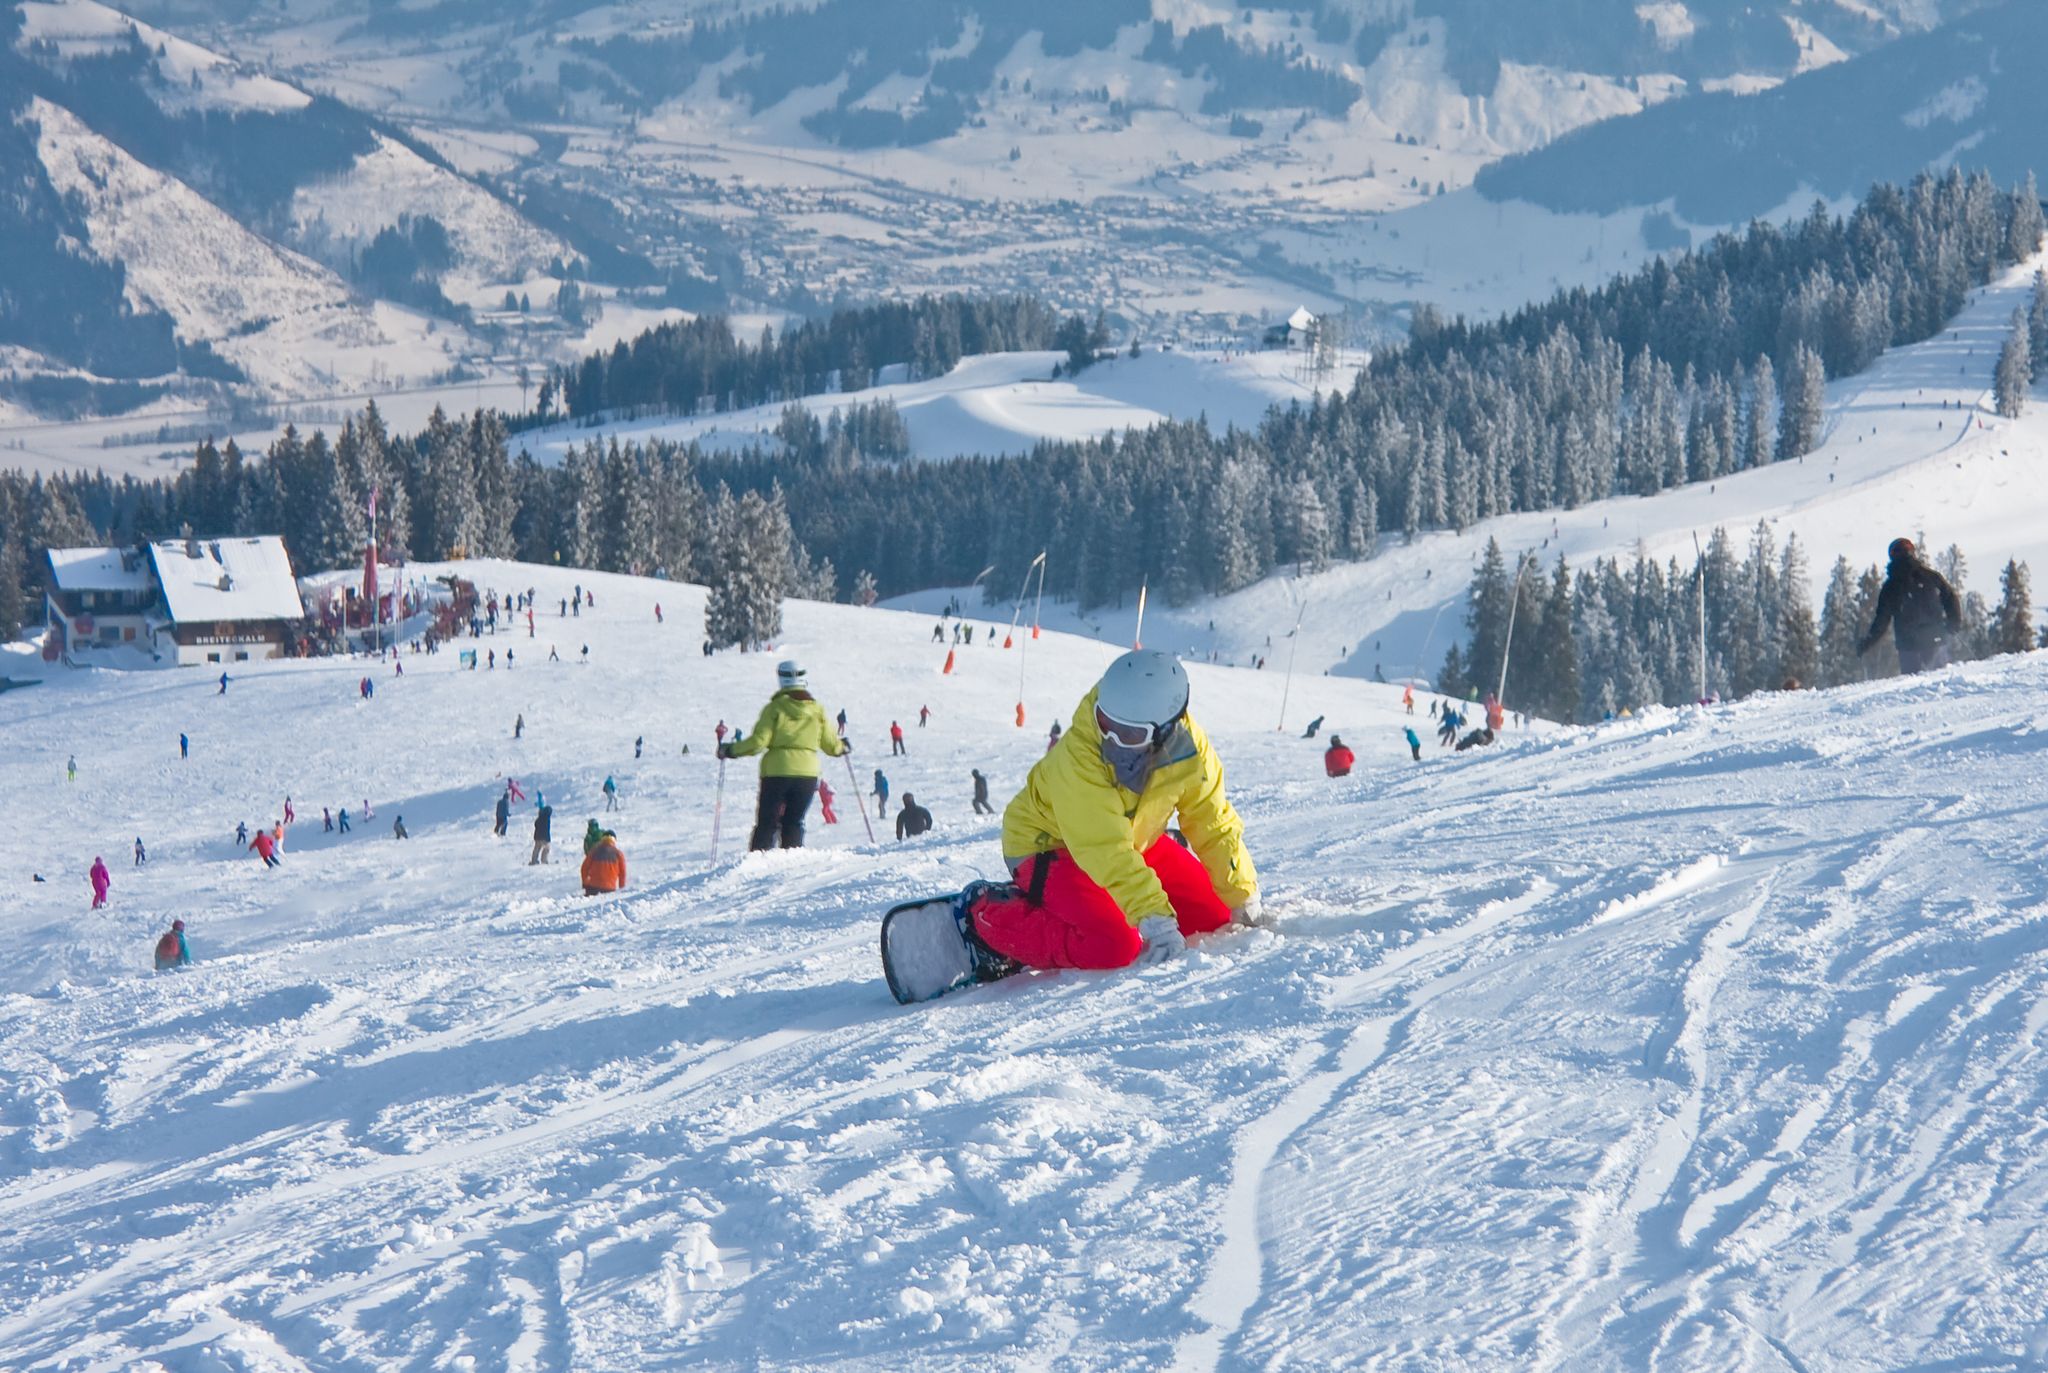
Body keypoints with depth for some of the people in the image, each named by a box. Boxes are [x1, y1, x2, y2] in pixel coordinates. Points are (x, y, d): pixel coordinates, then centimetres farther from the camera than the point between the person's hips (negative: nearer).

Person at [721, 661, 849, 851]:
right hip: (807, 772, 2)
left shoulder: (775, 708, -5)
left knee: (766, 823, 4)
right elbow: (830, 744, 9)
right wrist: (842, 747, 31)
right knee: (794, 823, 12)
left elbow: (758, 741, -11)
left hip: (776, 772, -2)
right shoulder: (817, 709, 4)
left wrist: (731, 750, 1)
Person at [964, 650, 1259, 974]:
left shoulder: (1187, 746, -21)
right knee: (1114, 948, -27)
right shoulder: (1076, 757, -36)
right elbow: (1106, 850, -40)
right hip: (1049, 846, -6)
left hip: (1136, 839, 6)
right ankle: (987, 915, -9)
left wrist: (1241, 896, -7)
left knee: (1213, 917, 0)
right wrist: (1153, 917, -47)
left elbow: (1213, 824, -7)